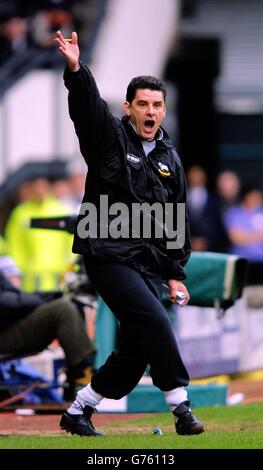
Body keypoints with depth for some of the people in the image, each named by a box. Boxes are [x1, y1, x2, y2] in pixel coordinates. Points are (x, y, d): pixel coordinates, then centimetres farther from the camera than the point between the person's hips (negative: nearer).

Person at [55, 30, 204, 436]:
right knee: (155, 323, -20)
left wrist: (175, 273, 13)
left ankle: (78, 413, 17)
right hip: (109, 257, -6)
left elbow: (177, 220, 17)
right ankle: (181, 408, -14)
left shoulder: (170, 159, 14)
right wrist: (75, 70, -42)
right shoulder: (109, 138, -1)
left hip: (149, 263, 6)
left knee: (138, 348, 4)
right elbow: (87, 106, -22)